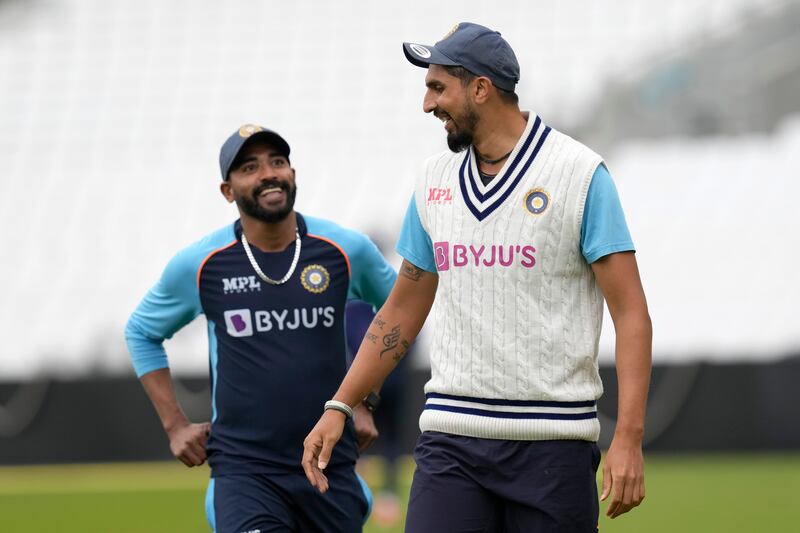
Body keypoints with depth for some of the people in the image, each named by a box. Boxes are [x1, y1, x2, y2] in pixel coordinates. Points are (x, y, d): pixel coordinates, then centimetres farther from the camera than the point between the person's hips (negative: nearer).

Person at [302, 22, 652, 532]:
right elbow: (403, 309, 21)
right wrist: (339, 406, 14)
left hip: (553, 441, -4)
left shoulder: (581, 174, -5)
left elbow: (632, 314, -8)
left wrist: (628, 438, -18)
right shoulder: (435, 180, 12)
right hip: (451, 436, 4)